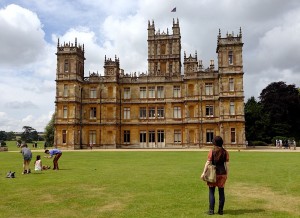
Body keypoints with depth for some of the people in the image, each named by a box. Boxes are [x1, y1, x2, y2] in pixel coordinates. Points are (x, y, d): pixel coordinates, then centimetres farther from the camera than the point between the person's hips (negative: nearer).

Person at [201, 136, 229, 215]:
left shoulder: (212, 151, -8)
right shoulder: (225, 152, 0)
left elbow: (208, 162, -10)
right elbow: (227, 164, 0)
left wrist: (204, 172, -5)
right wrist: (227, 174, 10)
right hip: (222, 173, 3)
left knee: (211, 192, 5)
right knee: (221, 192, 10)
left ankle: (211, 210, 6)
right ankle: (220, 210, 16)